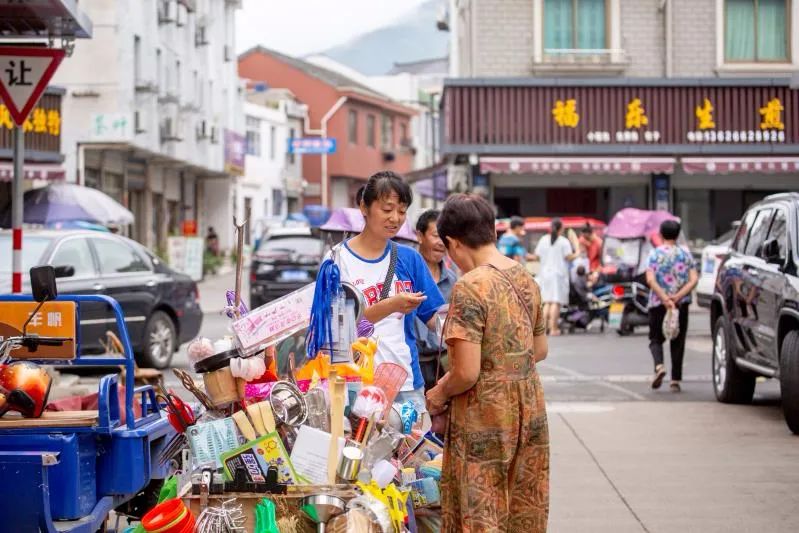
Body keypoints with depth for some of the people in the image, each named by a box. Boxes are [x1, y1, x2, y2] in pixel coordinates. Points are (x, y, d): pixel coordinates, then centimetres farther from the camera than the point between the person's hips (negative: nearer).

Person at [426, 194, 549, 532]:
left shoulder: (470, 287, -18)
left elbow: (467, 372, -20)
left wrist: (439, 394, -3)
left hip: (485, 418, -7)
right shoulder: (526, 279, 5)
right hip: (529, 410, 7)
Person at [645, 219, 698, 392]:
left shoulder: (654, 254, -1)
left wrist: (664, 298, -18)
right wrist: (678, 296, -12)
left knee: (656, 339, 10)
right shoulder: (685, 254, 5)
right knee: (678, 342, 9)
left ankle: (659, 366, -18)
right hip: (681, 305, 2)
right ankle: (675, 380, 6)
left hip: (658, 303, -2)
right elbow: (694, 279, -6)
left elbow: (650, 280, -14)